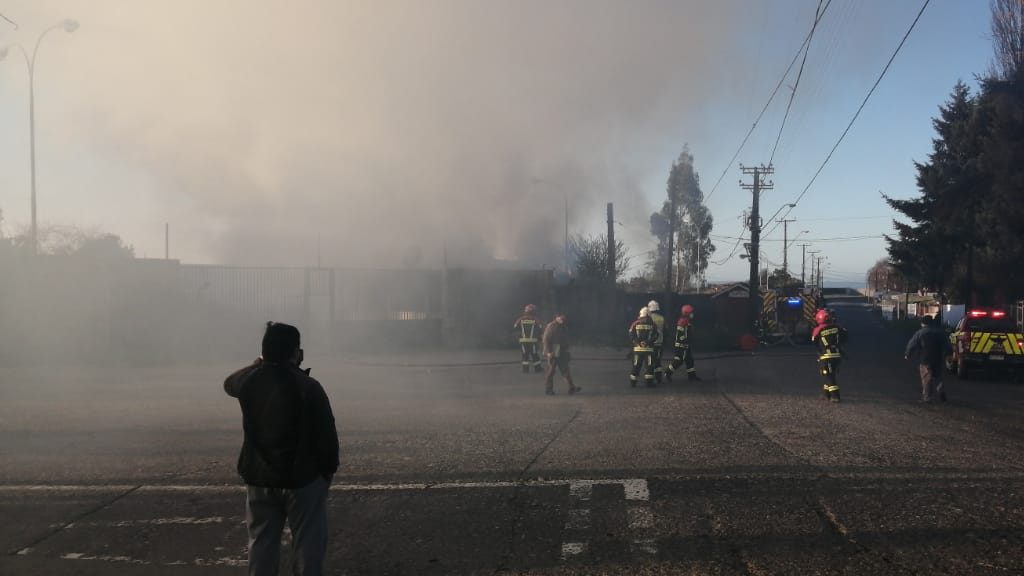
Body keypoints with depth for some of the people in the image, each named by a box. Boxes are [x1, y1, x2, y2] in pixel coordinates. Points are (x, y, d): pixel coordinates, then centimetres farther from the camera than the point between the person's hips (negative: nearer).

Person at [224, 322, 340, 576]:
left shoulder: (249, 380, -4)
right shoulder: (308, 386, -18)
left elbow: (229, 384, 22)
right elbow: (327, 434, -14)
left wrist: (255, 366, 33)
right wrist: (329, 469, 1)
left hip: (259, 478, 5)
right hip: (303, 478, -4)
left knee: (261, 543, 15)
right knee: (307, 544, 5)